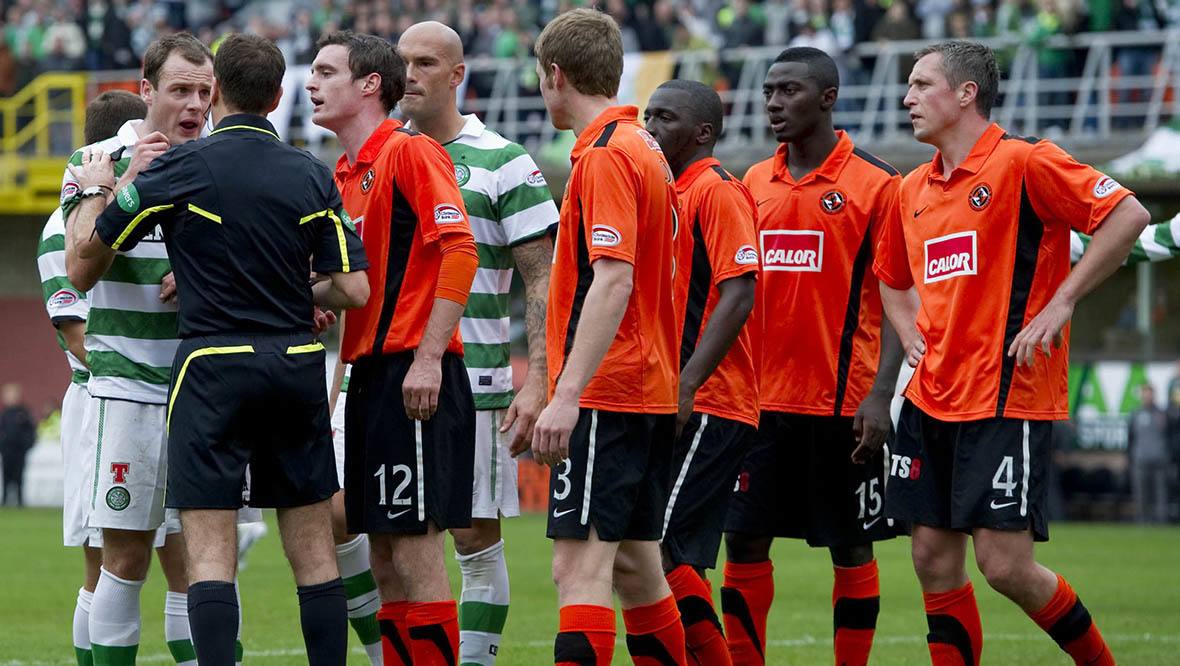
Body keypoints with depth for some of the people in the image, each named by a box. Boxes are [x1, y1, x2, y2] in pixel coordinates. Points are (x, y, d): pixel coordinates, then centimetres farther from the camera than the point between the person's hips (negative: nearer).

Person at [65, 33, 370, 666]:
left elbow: (84, 263, 0)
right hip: (297, 367, 4)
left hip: (213, 365, -4)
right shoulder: (312, 175, 4)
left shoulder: (179, 168, -6)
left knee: (210, 553, -6)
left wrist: (94, 191, 18)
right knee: (313, 548, 10)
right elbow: (352, 287, 2)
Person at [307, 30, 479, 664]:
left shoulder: (410, 151, -8)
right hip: (369, 375, 9)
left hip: (414, 380, -9)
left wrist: (429, 358, -20)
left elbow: (459, 249, -16)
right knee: (383, 561, 9)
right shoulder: (344, 175, 19)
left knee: (415, 552, -9)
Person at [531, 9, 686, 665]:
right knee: (635, 566, 14)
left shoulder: (606, 154, -13)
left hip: (608, 393, -10)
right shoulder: (646, 148, 17)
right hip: (652, 391, 10)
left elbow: (612, 281, -23)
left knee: (582, 565, -14)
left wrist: (567, 394, -26)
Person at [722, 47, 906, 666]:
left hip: (842, 402, -5)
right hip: (761, 399, 5)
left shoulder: (875, 184, -5)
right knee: (744, 540, 2)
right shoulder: (754, 183, 10)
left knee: (851, 547, 3)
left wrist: (880, 394, -16)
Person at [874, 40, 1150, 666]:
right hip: (932, 398, 7)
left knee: (1006, 565, -10)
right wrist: (911, 334, 12)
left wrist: (1060, 304, -16)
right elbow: (892, 278, 31)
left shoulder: (1022, 161, -9)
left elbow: (1128, 215, -15)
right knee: (934, 560, 4)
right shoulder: (914, 189, 14)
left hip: (1007, 396, -7)